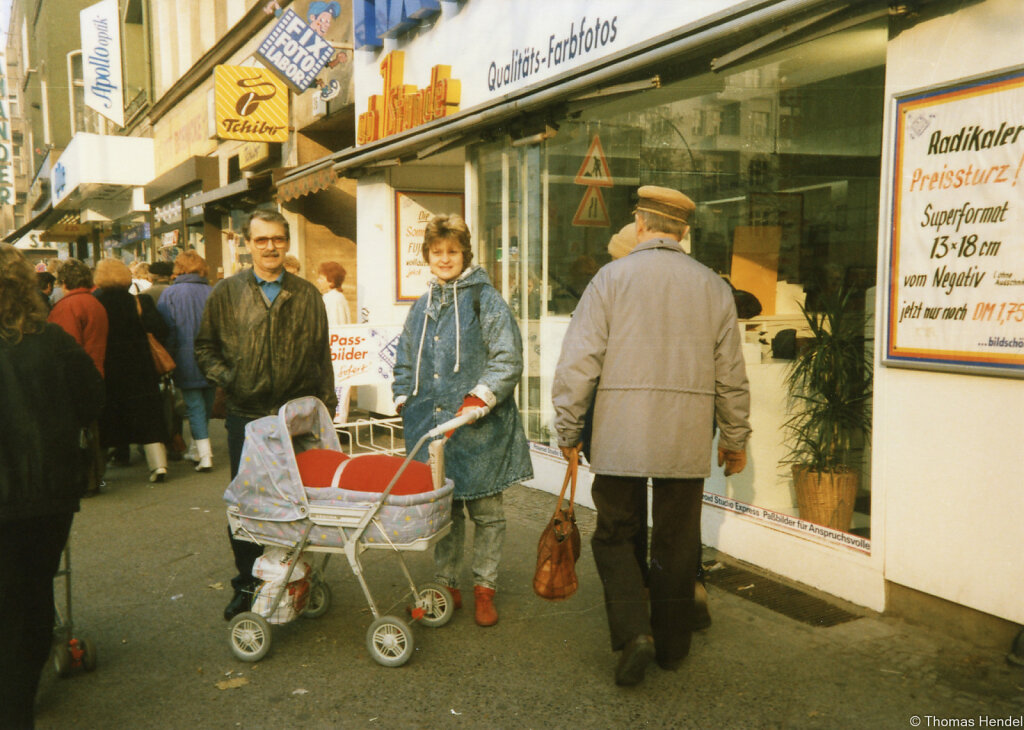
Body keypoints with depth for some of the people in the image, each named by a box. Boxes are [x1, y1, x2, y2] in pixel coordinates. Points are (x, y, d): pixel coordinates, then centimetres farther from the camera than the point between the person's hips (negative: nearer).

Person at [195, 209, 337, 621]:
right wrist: (227, 379, -7)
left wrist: (326, 407, 6)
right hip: (247, 416, 0)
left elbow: (322, 355, 10)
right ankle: (247, 583, 22)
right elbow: (205, 347, 9)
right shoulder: (226, 294, 5)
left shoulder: (307, 296, 8)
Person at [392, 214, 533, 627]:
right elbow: (405, 362, 24)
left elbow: (508, 359, -8)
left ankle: (484, 589, 19)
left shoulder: (486, 300, -2)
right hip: (431, 424, 5)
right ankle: (447, 585, 25)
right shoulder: (422, 307, 16)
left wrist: (481, 397, -17)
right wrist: (403, 400, 10)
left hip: (479, 428, -5)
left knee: (485, 510, 5)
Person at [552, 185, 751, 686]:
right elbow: (731, 374, 9)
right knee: (676, 543, 13)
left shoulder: (612, 277, -2)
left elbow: (578, 362, -7)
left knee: (615, 536, 12)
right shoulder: (713, 287, 6)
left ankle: (633, 633, -2)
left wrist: (568, 429, 2)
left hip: (620, 437, -2)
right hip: (688, 439, 3)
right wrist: (734, 438, 19)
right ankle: (672, 646, 24)